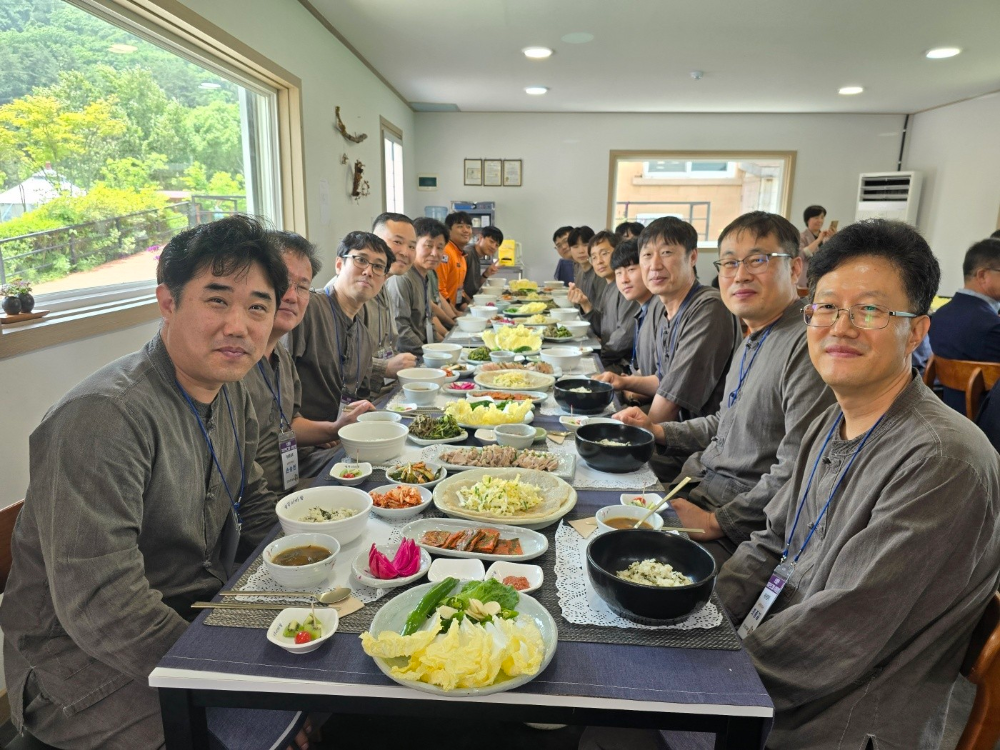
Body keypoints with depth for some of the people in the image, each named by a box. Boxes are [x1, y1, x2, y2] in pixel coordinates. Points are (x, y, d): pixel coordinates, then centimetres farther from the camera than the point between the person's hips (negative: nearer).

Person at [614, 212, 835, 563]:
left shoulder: (807, 345, -21)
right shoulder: (752, 340, 13)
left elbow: (795, 475, -24)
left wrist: (716, 521, -20)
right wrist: (659, 431, 12)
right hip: (696, 485, 9)